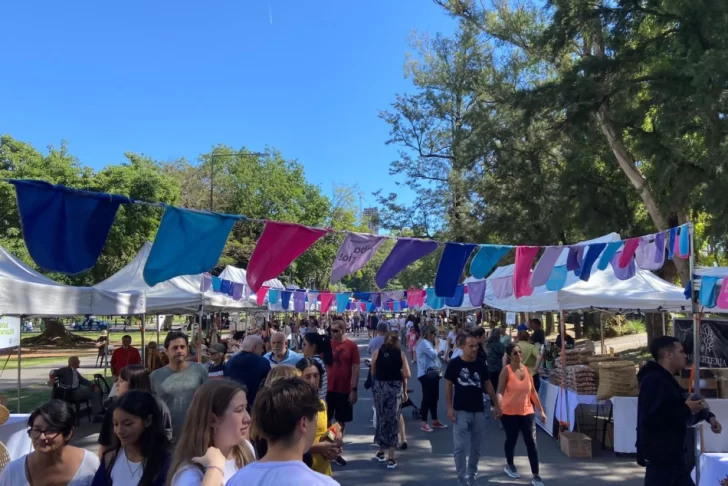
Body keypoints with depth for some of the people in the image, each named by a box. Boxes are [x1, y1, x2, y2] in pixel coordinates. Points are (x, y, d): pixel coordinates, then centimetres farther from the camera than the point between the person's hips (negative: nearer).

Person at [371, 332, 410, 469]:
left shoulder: (377, 352, 1)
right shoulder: (400, 353, 0)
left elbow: (373, 372, 3)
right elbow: (407, 375, -3)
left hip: (380, 387, 1)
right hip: (396, 388, -1)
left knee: (381, 418, 16)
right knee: (393, 420, 6)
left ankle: (381, 451, 29)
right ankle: (390, 458, 7)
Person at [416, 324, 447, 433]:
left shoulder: (428, 343, 19)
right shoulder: (423, 343, -14)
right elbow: (433, 354, -23)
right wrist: (436, 346, -5)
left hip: (433, 373, 10)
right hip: (426, 374, -10)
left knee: (434, 397, 14)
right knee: (427, 398, -6)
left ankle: (435, 421, 24)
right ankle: (424, 423, 1)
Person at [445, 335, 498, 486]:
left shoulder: (481, 365, 1)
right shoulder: (454, 364, -10)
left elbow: (487, 384, 11)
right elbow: (448, 385, -4)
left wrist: (496, 404, 9)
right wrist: (449, 407, -9)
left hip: (479, 411, 4)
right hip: (461, 411, -4)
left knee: (476, 446, 13)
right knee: (460, 446, -3)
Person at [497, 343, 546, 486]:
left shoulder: (527, 369, 3)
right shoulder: (506, 371, -12)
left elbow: (533, 391, 11)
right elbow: (500, 391, -17)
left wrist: (541, 410, 11)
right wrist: (499, 406, -36)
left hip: (527, 411, 4)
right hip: (509, 412, -4)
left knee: (531, 443, -1)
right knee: (511, 440, 11)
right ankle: (509, 466, 36)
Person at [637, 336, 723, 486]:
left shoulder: (668, 380, 15)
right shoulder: (653, 380, -19)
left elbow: (678, 411, 25)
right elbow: (651, 417, -30)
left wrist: (708, 417, 7)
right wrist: (686, 409, -20)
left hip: (672, 453, 11)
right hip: (658, 454, -11)